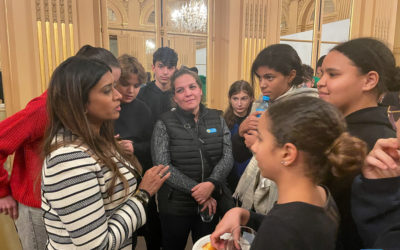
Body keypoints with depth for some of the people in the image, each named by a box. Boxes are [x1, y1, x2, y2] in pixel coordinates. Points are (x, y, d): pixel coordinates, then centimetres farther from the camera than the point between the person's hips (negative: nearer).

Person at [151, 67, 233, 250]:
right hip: (175, 205, -2)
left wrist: (212, 184, -21)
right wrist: (196, 190, -17)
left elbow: (228, 156, -4)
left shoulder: (217, 119, 1)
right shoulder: (164, 124, -8)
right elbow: (163, 166, -14)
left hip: (212, 203, 3)